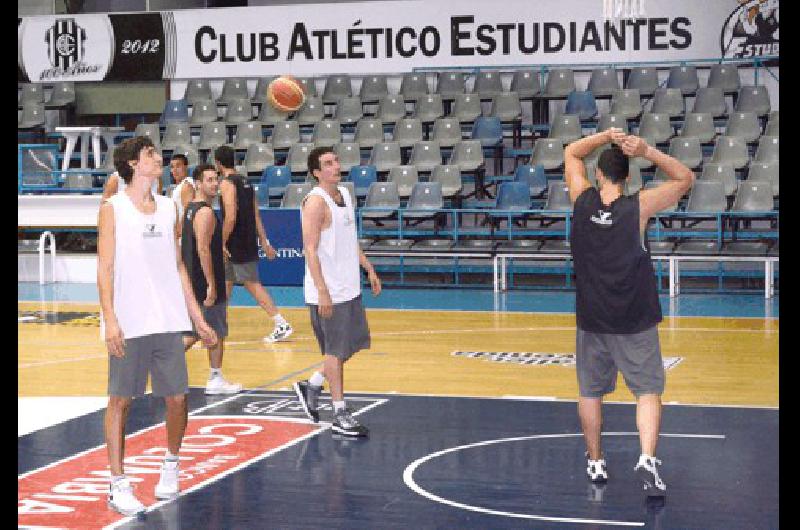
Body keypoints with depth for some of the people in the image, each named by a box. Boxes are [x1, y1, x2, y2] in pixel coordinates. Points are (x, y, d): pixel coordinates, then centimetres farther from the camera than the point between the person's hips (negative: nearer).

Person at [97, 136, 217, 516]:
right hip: (128, 325, -4)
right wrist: (110, 319, -17)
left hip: (168, 322, 5)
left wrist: (197, 317, 14)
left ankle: (171, 464, 28)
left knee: (177, 398, 5)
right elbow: (105, 269, -7)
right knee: (120, 400, 1)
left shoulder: (168, 208, 12)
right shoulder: (113, 209, -2)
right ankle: (118, 484, 7)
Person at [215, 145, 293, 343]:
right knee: (226, 281, 16)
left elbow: (230, 217, -23)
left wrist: (222, 243, -17)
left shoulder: (227, 183, -14)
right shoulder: (245, 182, 13)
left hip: (236, 243, -9)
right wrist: (264, 242, 15)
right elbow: (256, 216, 14)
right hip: (249, 241, 9)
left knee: (252, 284, -4)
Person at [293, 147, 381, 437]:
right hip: (327, 291, -9)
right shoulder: (316, 201, -16)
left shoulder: (344, 194, 11)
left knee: (353, 344, 15)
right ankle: (340, 415, 10)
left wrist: (369, 269, 17)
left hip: (349, 287, 9)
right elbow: (310, 249, -20)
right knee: (336, 350, 0)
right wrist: (322, 292, -24)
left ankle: (311, 387, 30)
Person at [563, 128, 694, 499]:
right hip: (635, 321, -2)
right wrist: (647, 152, -8)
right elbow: (686, 178, 2)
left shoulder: (583, 201, -5)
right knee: (648, 390, 3)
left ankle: (595, 462, 23)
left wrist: (606, 137, 1)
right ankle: (647, 458, -15)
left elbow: (571, 153, 12)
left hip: (591, 319, 2)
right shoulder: (639, 206, -11)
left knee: (590, 391, 15)